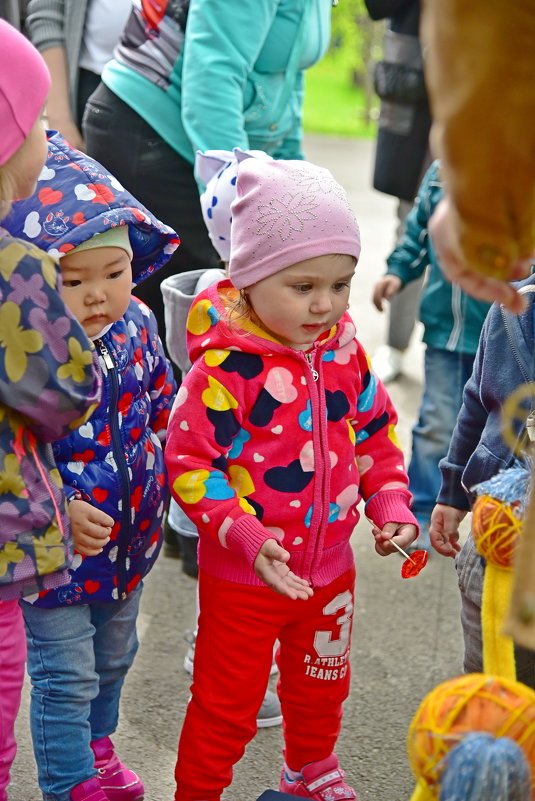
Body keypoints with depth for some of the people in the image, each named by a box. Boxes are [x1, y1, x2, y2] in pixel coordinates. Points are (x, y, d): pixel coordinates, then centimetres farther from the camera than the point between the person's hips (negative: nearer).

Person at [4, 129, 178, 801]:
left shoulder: (136, 325, -6)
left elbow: (161, 406, 11)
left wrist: (156, 463, 3)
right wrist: (60, 512, -30)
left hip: (127, 540, 7)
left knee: (113, 656, 26)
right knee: (67, 676, 6)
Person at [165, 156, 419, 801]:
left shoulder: (343, 349, -3)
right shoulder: (225, 367, -23)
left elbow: (375, 432, 9)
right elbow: (188, 462, -22)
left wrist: (390, 505, -2)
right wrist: (246, 537, -30)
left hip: (330, 569, 7)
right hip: (241, 579, -6)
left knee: (320, 686, 28)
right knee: (226, 706, 10)